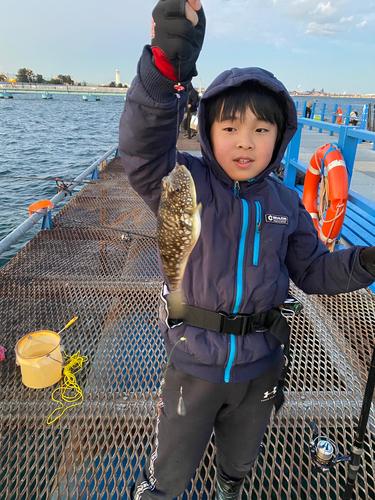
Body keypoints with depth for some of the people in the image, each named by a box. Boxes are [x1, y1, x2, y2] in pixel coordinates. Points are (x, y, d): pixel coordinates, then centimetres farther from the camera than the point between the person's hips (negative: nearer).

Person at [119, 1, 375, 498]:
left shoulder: (287, 204, -5)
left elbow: (313, 270, 3)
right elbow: (143, 149, -37)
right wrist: (167, 66, -54)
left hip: (259, 369, 4)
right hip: (193, 367, -3)